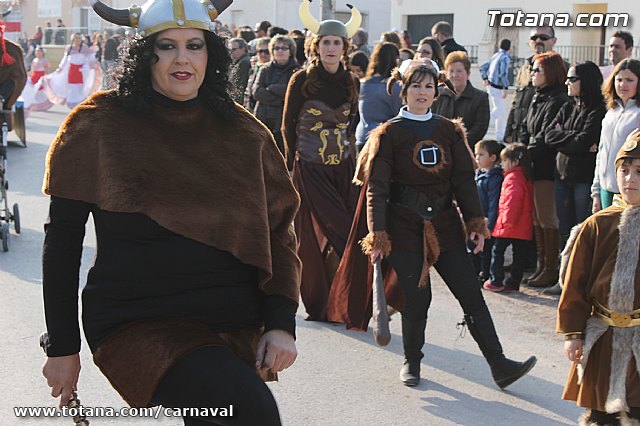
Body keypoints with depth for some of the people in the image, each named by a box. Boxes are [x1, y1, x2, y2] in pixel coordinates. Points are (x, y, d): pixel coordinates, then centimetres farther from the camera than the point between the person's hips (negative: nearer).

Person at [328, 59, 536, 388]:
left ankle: (499, 365, 0)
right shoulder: (390, 133, -1)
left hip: (445, 225, 3)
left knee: (471, 294, -1)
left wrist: (475, 222, -1)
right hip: (405, 228, -3)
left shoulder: (449, 130, 9)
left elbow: (464, 179, 9)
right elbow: (377, 187, -6)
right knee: (417, 297, -4)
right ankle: (411, 361, 19)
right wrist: (378, 234, -14)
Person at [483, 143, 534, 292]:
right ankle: (514, 282, 13)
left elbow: (514, 198, -28)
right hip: (523, 226, 8)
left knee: (497, 251, 2)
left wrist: (508, 219, -23)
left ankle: (496, 281, 3)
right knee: (519, 254, 8)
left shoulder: (513, 178, -14)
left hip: (510, 225, -8)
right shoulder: (526, 177, 14)